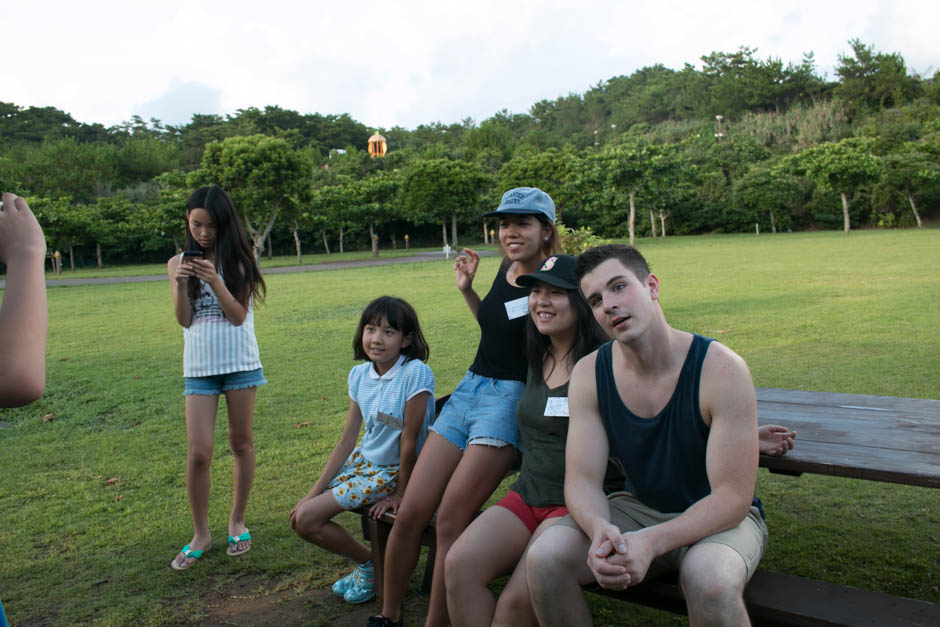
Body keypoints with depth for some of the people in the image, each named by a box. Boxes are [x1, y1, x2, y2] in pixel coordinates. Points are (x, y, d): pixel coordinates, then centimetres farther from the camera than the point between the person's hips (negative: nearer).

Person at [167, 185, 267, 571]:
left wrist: (215, 280, -20)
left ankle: (237, 521, 26)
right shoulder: (178, 263, 6)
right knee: (198, 452, -3)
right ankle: (200, 535, 14)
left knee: (241, 443, 9)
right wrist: (180, 284, -16)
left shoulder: (237, 262, 0)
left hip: (240, 363, -1)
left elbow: (238, 315, -8)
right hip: (199, 366, 1)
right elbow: (184, 320, 0)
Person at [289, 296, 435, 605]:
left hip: (392, 471, -7)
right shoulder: (360, 374, -3)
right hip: (363, 460, 7)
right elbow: (347, 440, 0)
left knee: (308, 519, -11)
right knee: (300, 516, 0)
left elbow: (409, 440, -19)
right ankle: (367, 563, 20)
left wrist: (400, 494, -11)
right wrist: (314, 492, -2)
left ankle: (372, 564, 14)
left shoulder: (415, 374, -24)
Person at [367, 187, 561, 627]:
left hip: (512, 398, -7)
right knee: (410, 513, 4)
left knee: (450, 520, -11)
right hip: (470, 389, 7)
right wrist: (467, 290, 17)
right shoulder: (507, 268, 12)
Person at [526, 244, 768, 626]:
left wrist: (651, 542, -34)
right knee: (544, 557, -21)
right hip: (638, 509, 4)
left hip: (719, 518, -3)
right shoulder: (589, 374, -9)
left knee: (710, 581, -37)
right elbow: (582, 481, -11)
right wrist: (600, 530, -34)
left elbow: (732, 497, -20)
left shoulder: (722, 369, -21)